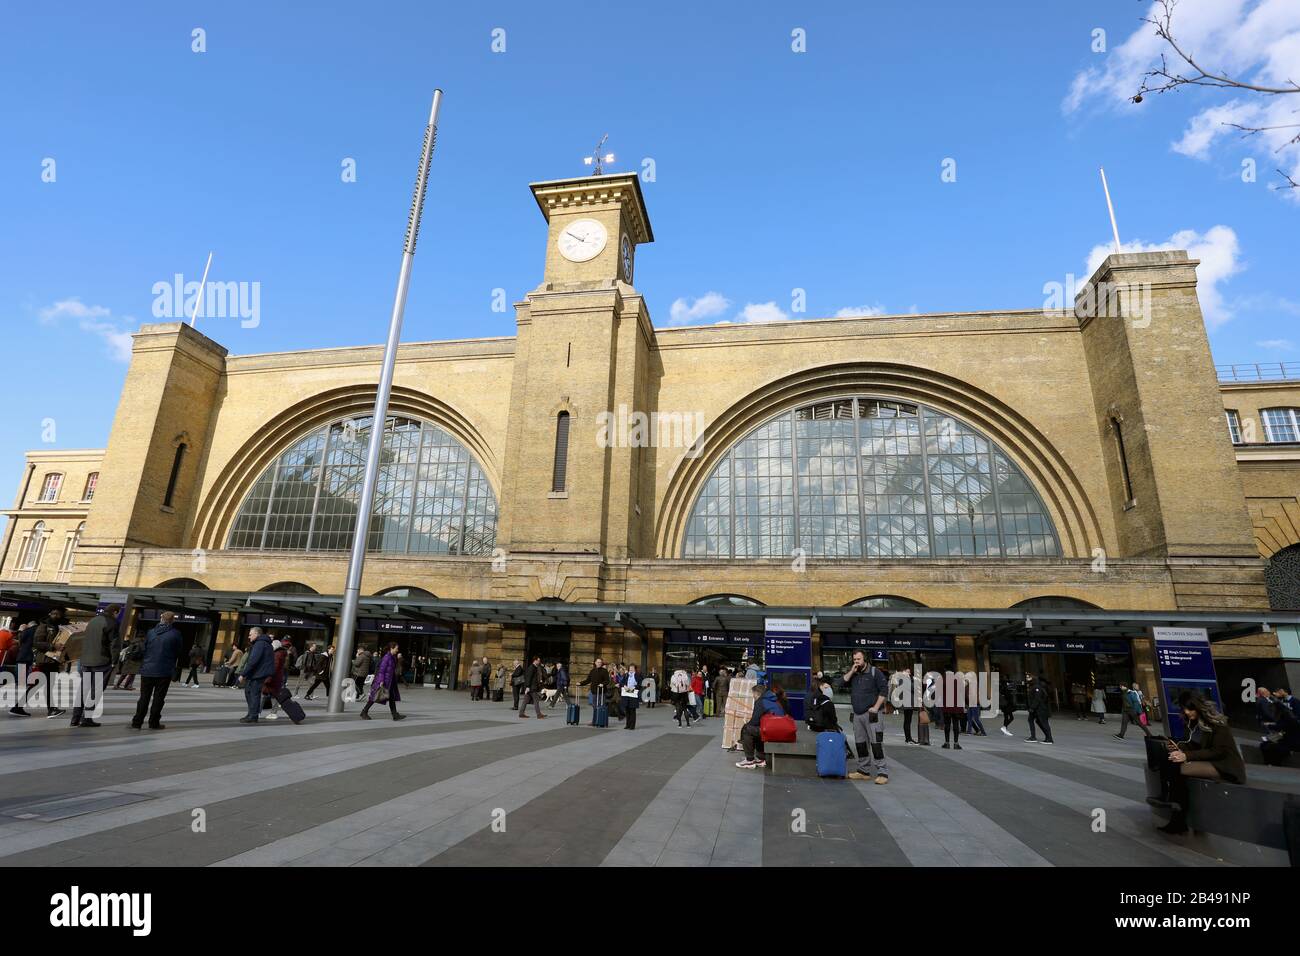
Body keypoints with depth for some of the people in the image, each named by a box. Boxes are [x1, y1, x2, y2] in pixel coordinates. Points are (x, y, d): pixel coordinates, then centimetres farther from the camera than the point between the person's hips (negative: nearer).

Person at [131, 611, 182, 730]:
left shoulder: (150, 633, 3)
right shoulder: (175, 634, -6)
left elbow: (143, 650, 7)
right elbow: (178, 653, 0)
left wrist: (142, 666, 17)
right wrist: (173, 667, 14)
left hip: (147, 670, 3)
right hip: (164, 671, -3)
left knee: (144, 697, 12)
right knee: (158, 697, 5)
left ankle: (137, 721, 13)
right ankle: (154, 723, 7)